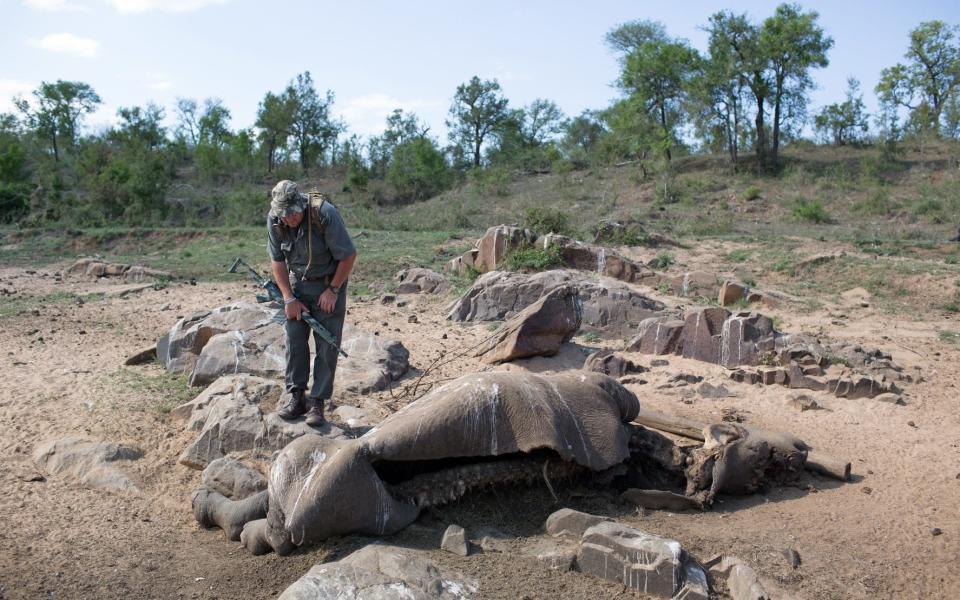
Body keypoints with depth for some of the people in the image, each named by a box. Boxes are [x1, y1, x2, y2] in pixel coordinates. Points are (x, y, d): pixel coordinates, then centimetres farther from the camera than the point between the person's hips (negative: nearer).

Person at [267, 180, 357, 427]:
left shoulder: (325, 214, -28)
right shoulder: (274, 220, -13)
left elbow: (349, 256, -20)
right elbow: (277, 261, -2)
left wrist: (333, 290, -14)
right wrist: (289, 298, -8)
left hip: (329, 284, -3)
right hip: (298, 282, 4)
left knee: (327, 345, -5)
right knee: (294, 340, -1)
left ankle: (317, 401, 3)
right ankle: (294, 394, 12)